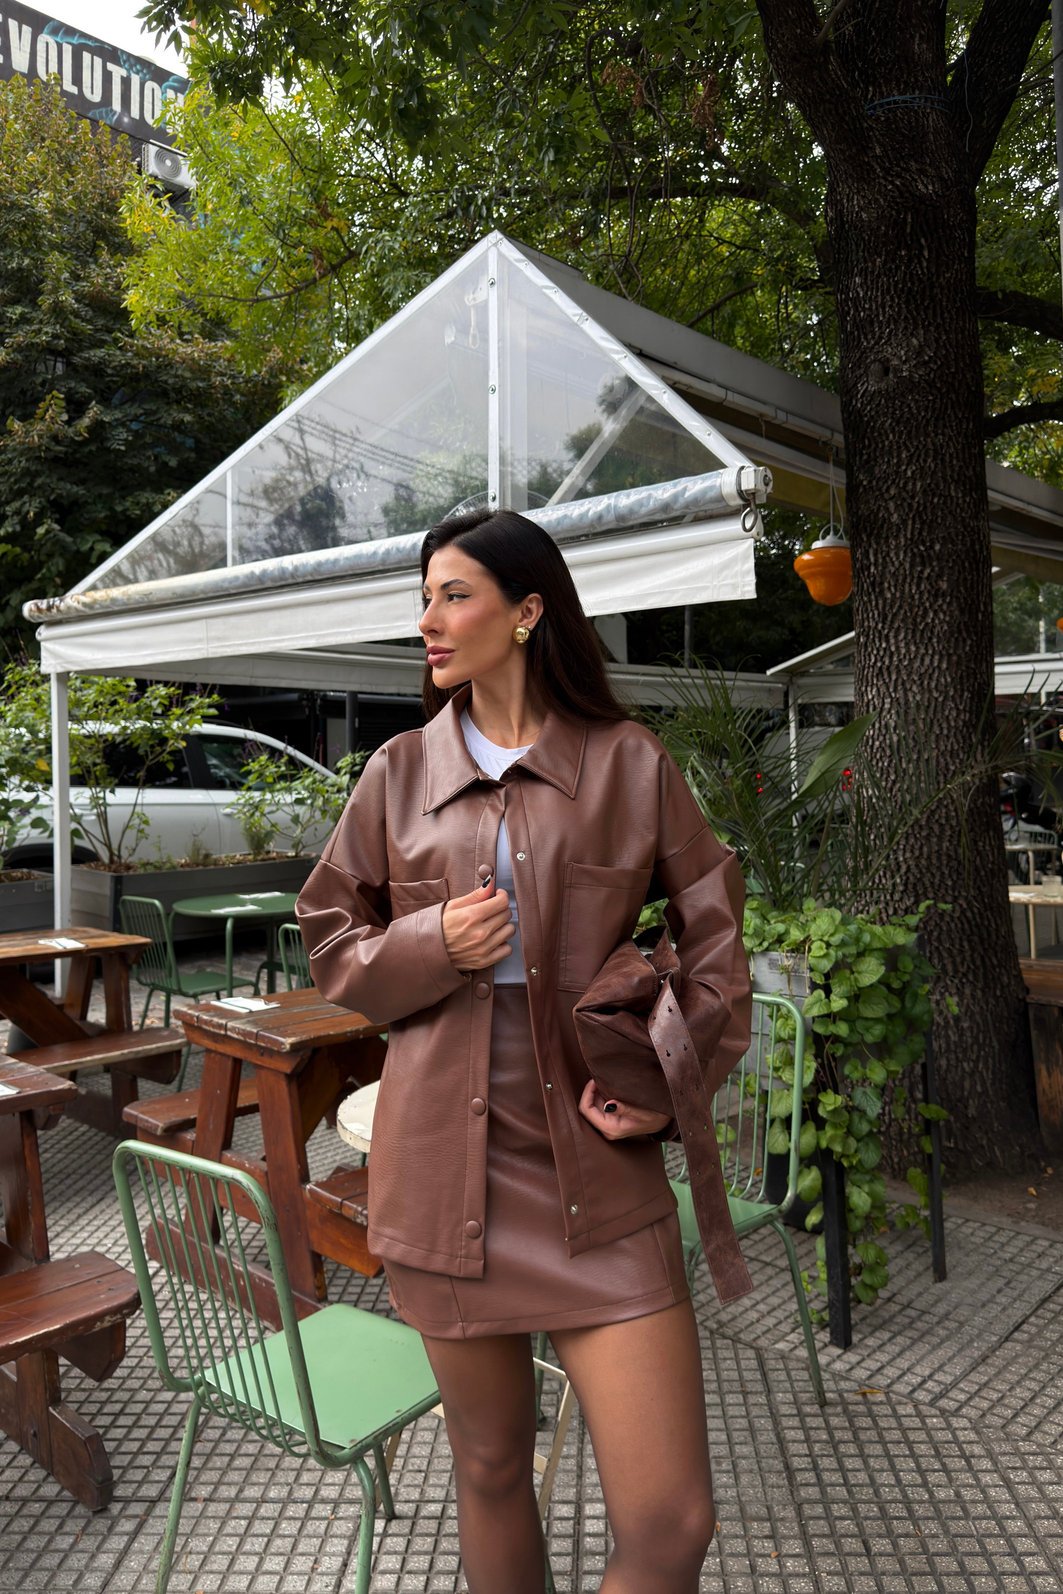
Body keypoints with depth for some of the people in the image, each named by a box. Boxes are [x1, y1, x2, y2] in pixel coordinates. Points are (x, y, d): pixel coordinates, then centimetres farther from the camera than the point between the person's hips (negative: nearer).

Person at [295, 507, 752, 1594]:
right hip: (446, 1154, 2)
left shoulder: (628, 762, 0)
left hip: (599, 1165, -1)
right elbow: (332, 943, 11)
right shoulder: (399, 772, 5)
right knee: (490, 1472, 17)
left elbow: (712, 933, 8)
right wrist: (431, 945, -9)